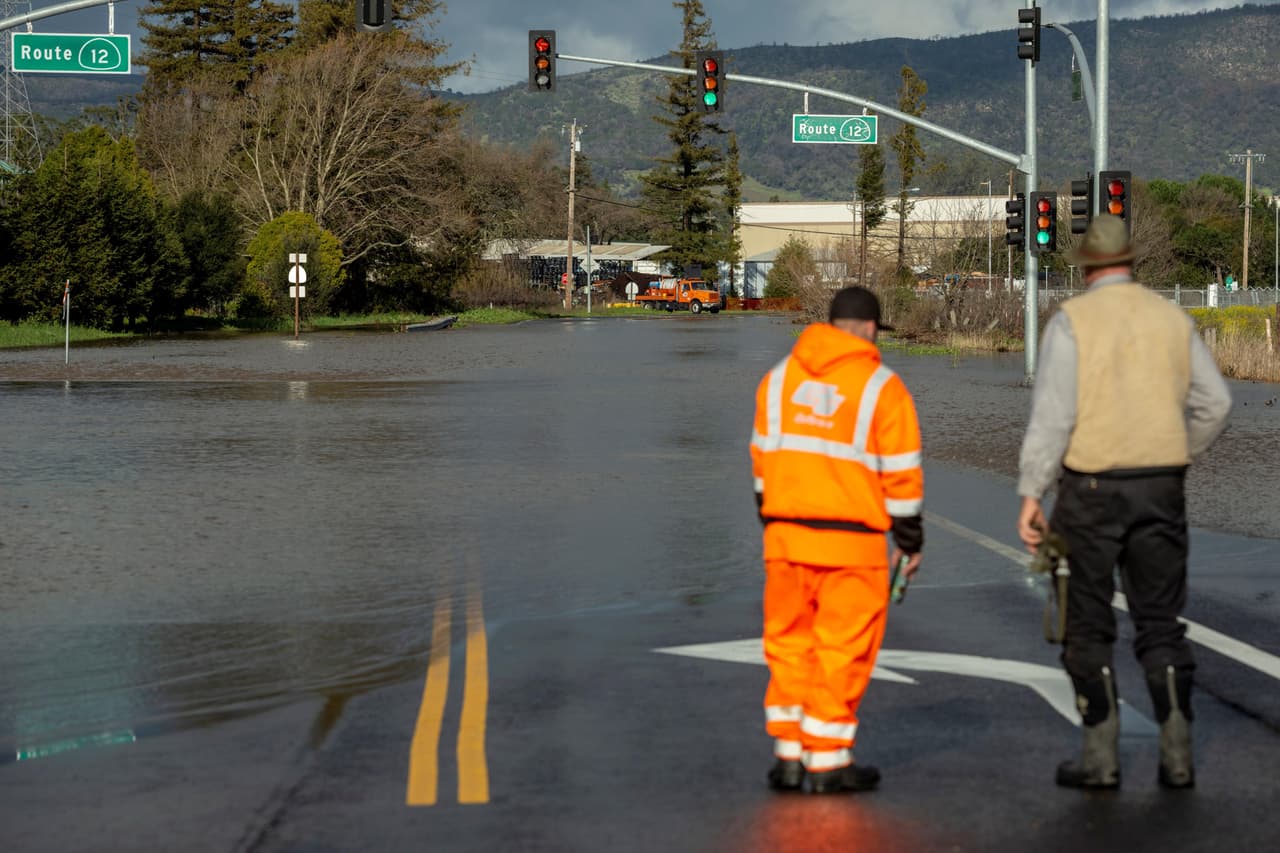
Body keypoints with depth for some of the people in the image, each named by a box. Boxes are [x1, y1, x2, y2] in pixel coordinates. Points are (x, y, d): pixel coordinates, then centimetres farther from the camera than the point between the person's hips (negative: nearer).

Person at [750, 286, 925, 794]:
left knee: (790, 644, 13)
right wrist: (910, 541, 5)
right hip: (851, 541, -4)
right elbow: (900, 471, -4)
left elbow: (764, 454, 13)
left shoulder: (780, 378, 9)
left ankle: (788, 756, 12)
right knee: (842, 651, 4)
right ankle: (827, 762, 7)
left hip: (786, 535, 4)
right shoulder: (881, 386, -5)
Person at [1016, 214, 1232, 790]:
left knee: (1088, 627, 7)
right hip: (1160, 488, 3)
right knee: (1160, 623, 11)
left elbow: (1052, 412, -13)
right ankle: (1177, 755, 5)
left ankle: (1101, 757, 6)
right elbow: (1214, 403, 9)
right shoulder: (1172, 318, 7)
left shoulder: (1072, 321, -7)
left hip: (1091, 488, -3)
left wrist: (1030, 494, -11)